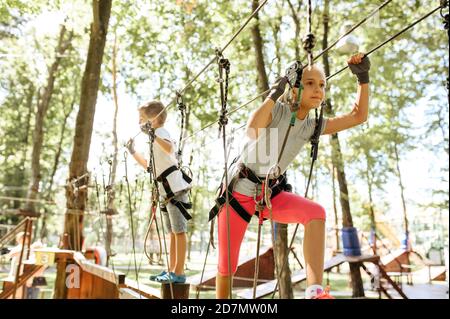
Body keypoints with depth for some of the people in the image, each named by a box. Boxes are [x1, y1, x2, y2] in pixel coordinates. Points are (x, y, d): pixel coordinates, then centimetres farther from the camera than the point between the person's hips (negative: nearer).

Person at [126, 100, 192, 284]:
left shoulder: (160, 131, -7)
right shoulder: (153, 138, 20)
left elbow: (170, 149, -31)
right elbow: (149, 167, 27)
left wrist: (153, 133, -38)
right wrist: (133, 152, 25)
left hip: (175, 187, -10)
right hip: (165, 190, 10)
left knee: (179, 230, -7)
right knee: (172, 232, 12)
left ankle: (179, 273, -5)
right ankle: (171, 271, 19)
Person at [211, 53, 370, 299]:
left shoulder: (311, 127, 1)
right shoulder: (275, 110, -13)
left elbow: (358, 116, 2)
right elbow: (252, 131, -33)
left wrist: (363, 78, -4)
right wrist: (273, 94, -31)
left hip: (270, 193, 4)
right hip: (239, 190, -4)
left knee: (316, 212, -26)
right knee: (227, 266, 2)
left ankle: (315, 291, -31)